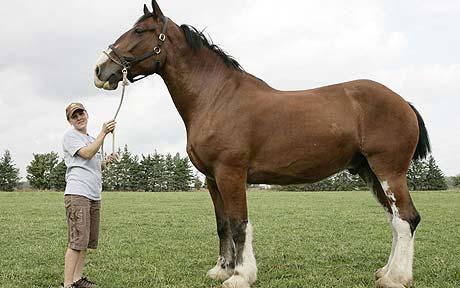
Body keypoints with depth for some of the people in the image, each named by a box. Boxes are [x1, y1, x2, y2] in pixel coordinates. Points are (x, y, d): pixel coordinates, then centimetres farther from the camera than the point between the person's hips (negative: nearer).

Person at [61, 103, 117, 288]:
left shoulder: (92, 139, 25)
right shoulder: (70, 136, 1)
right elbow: (86, 154, -15)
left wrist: (106, 162, 10)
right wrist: (103, 132, -15)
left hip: (94, 195, 9)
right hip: (77, 194, -9)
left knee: (88, 240, 10)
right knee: (77, 241, -14)